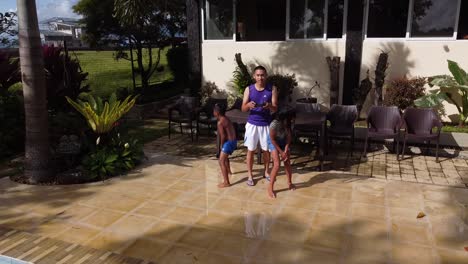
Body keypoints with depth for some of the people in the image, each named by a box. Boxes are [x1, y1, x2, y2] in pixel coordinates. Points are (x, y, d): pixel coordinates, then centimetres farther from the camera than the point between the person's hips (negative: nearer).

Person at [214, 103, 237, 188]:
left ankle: (226, 182, -13)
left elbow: (223, 136, -20)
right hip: (233, 141, 10)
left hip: (229, 142, -10)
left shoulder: (220, 122, -17)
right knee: (225, 156, 34)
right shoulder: (226, 119, 11)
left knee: (221, 161, -9)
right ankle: (228, 171, 57)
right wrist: (223, 145, 15)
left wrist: (222, 145, -4)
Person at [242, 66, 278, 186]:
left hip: (266, 124, 0)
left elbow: (275, 108, -8)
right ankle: (250, 175, 19)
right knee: (251, 150, 6)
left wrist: (269, 106, -32)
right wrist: (249, 105, -28)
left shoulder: (272, 89, -5)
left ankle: (266, 171, 33)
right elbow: (243, 108, -5)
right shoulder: (249, 89, -4)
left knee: (266, 149, 12)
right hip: (252, 124, 0)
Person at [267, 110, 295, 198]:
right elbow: (272, 139, -22)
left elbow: (289, 136, -9)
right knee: (277, 165, -15)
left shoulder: (287, 124, -23)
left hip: (284, 141, 4)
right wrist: (281, 152, -19)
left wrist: (286, 150, -16)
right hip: (273, 142, -4)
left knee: (287, 163, 5)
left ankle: (289, 183, 28)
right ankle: (270, 187, -4)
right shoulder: (274, 125, -34)